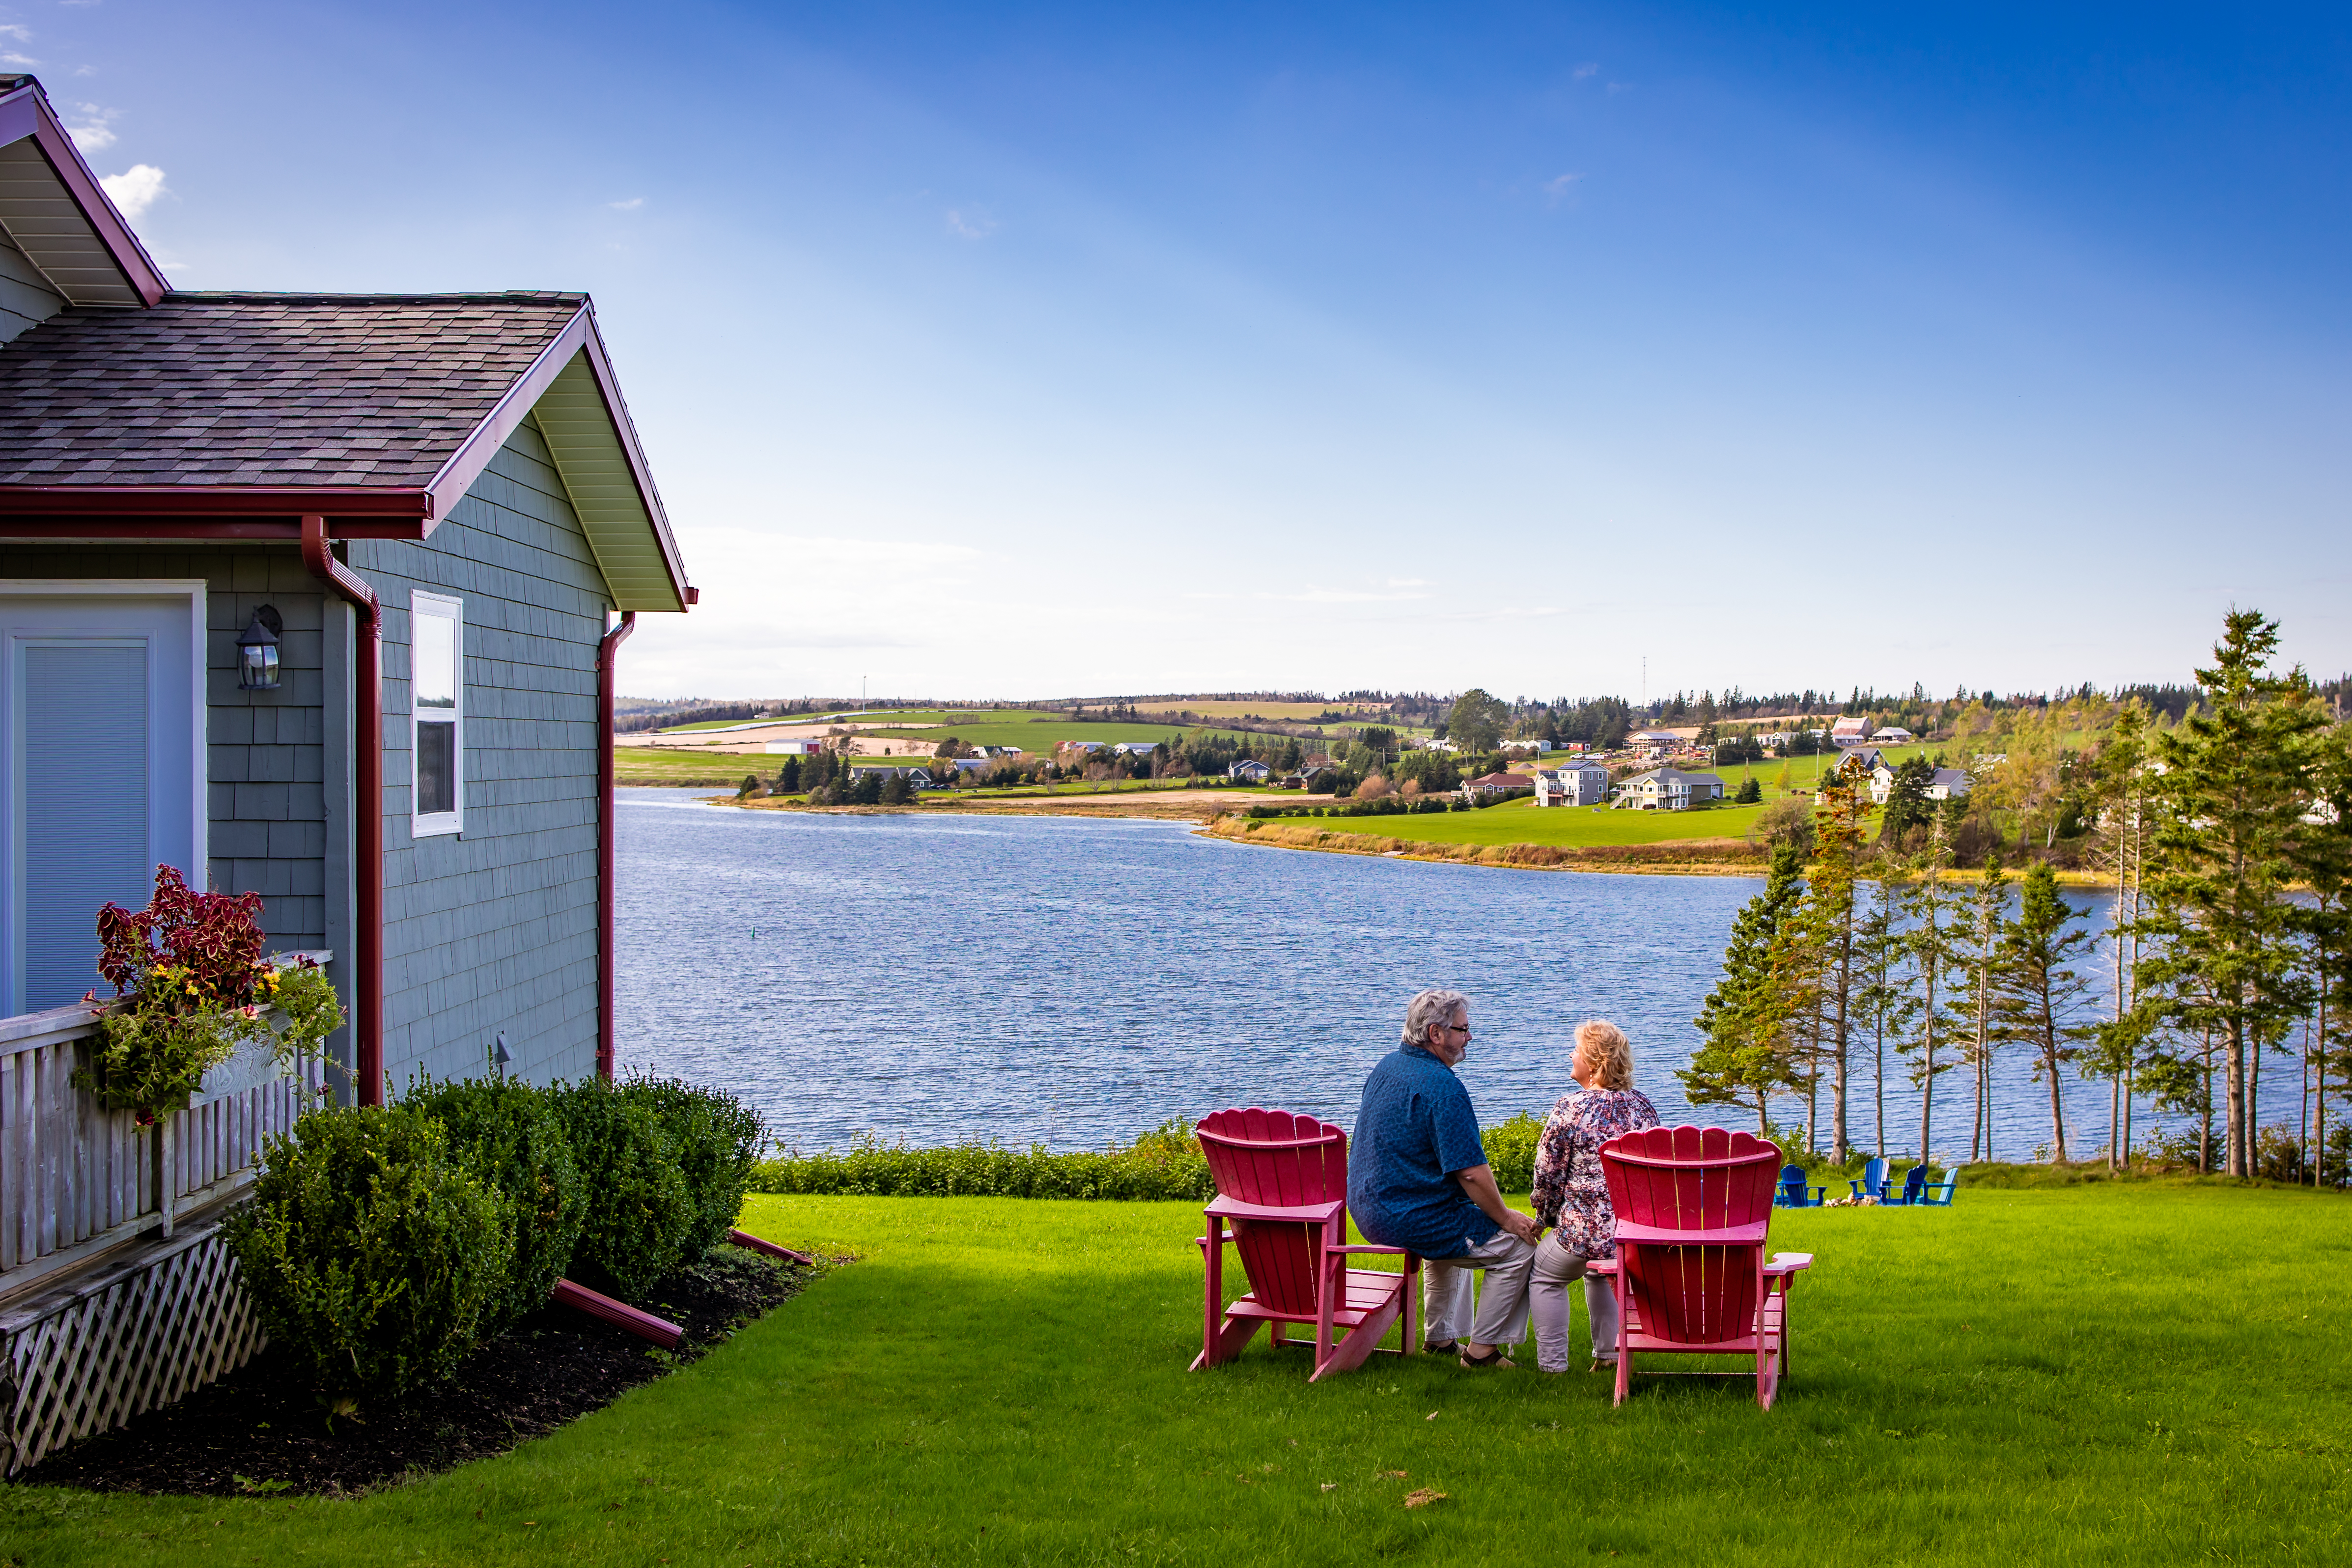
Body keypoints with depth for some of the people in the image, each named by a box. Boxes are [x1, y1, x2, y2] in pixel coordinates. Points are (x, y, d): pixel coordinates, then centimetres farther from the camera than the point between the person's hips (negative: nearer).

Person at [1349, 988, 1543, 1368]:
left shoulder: (1387, 1066, 8)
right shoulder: (1442, 1087, -21)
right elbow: (1471, 1171, -23)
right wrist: (1506, 1218, -6)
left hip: (1367, 1209, 10)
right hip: (1409, 1219, -10)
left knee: (1452, 1227, 36)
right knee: (1518, 1246, 2)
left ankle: (1442, 1338, 40)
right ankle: (1481, 1351, 10)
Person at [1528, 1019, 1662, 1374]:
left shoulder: (1571, 1108, -13)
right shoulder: (1644, 1106, 5)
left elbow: (1548, 1174, -8)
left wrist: (1547, 1217, 11)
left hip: (1585, 1229, -6)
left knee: (1543, 1278, 19)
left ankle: (1552, 1365, 16)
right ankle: (1608, 1354, 34)